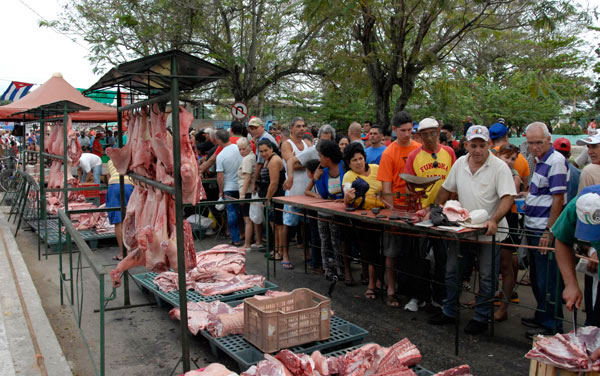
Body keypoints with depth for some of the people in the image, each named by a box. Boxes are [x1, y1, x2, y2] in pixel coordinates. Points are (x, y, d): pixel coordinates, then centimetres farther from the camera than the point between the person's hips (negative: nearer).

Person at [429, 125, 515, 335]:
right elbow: (446, 189, 16)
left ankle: (481, 318, 19)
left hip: (489, 231, -5)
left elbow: (508, 198, -19)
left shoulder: (499, 167, -11)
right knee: (451, 271, 11)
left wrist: (493, 220, -32)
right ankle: (448, 312, 27)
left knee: (486, 278, 4)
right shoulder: (460, 164, 5)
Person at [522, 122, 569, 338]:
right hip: (534, 229, 10)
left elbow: (558, 199, -20)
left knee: (547, 280, -1)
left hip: (545, 230, -10)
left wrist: (549, 232, -21)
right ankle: (541, 317, 32)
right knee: (536, 278, 18)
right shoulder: (540, 161, 13)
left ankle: (551, 326, 10)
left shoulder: (555, 161, -16)